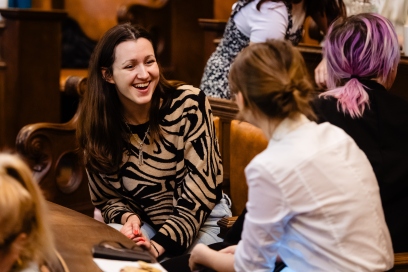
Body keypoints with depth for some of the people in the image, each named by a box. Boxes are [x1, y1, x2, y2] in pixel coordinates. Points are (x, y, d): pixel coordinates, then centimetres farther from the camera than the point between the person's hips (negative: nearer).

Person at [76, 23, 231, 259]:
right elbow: (106, 196, 4)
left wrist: (162, 243, -24)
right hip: (145, 223, 3)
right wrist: (128, 218, -18)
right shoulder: (96, 124, -8)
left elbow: (202, 185, -17)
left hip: (202, 221, -3)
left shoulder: (189, 103, -16)